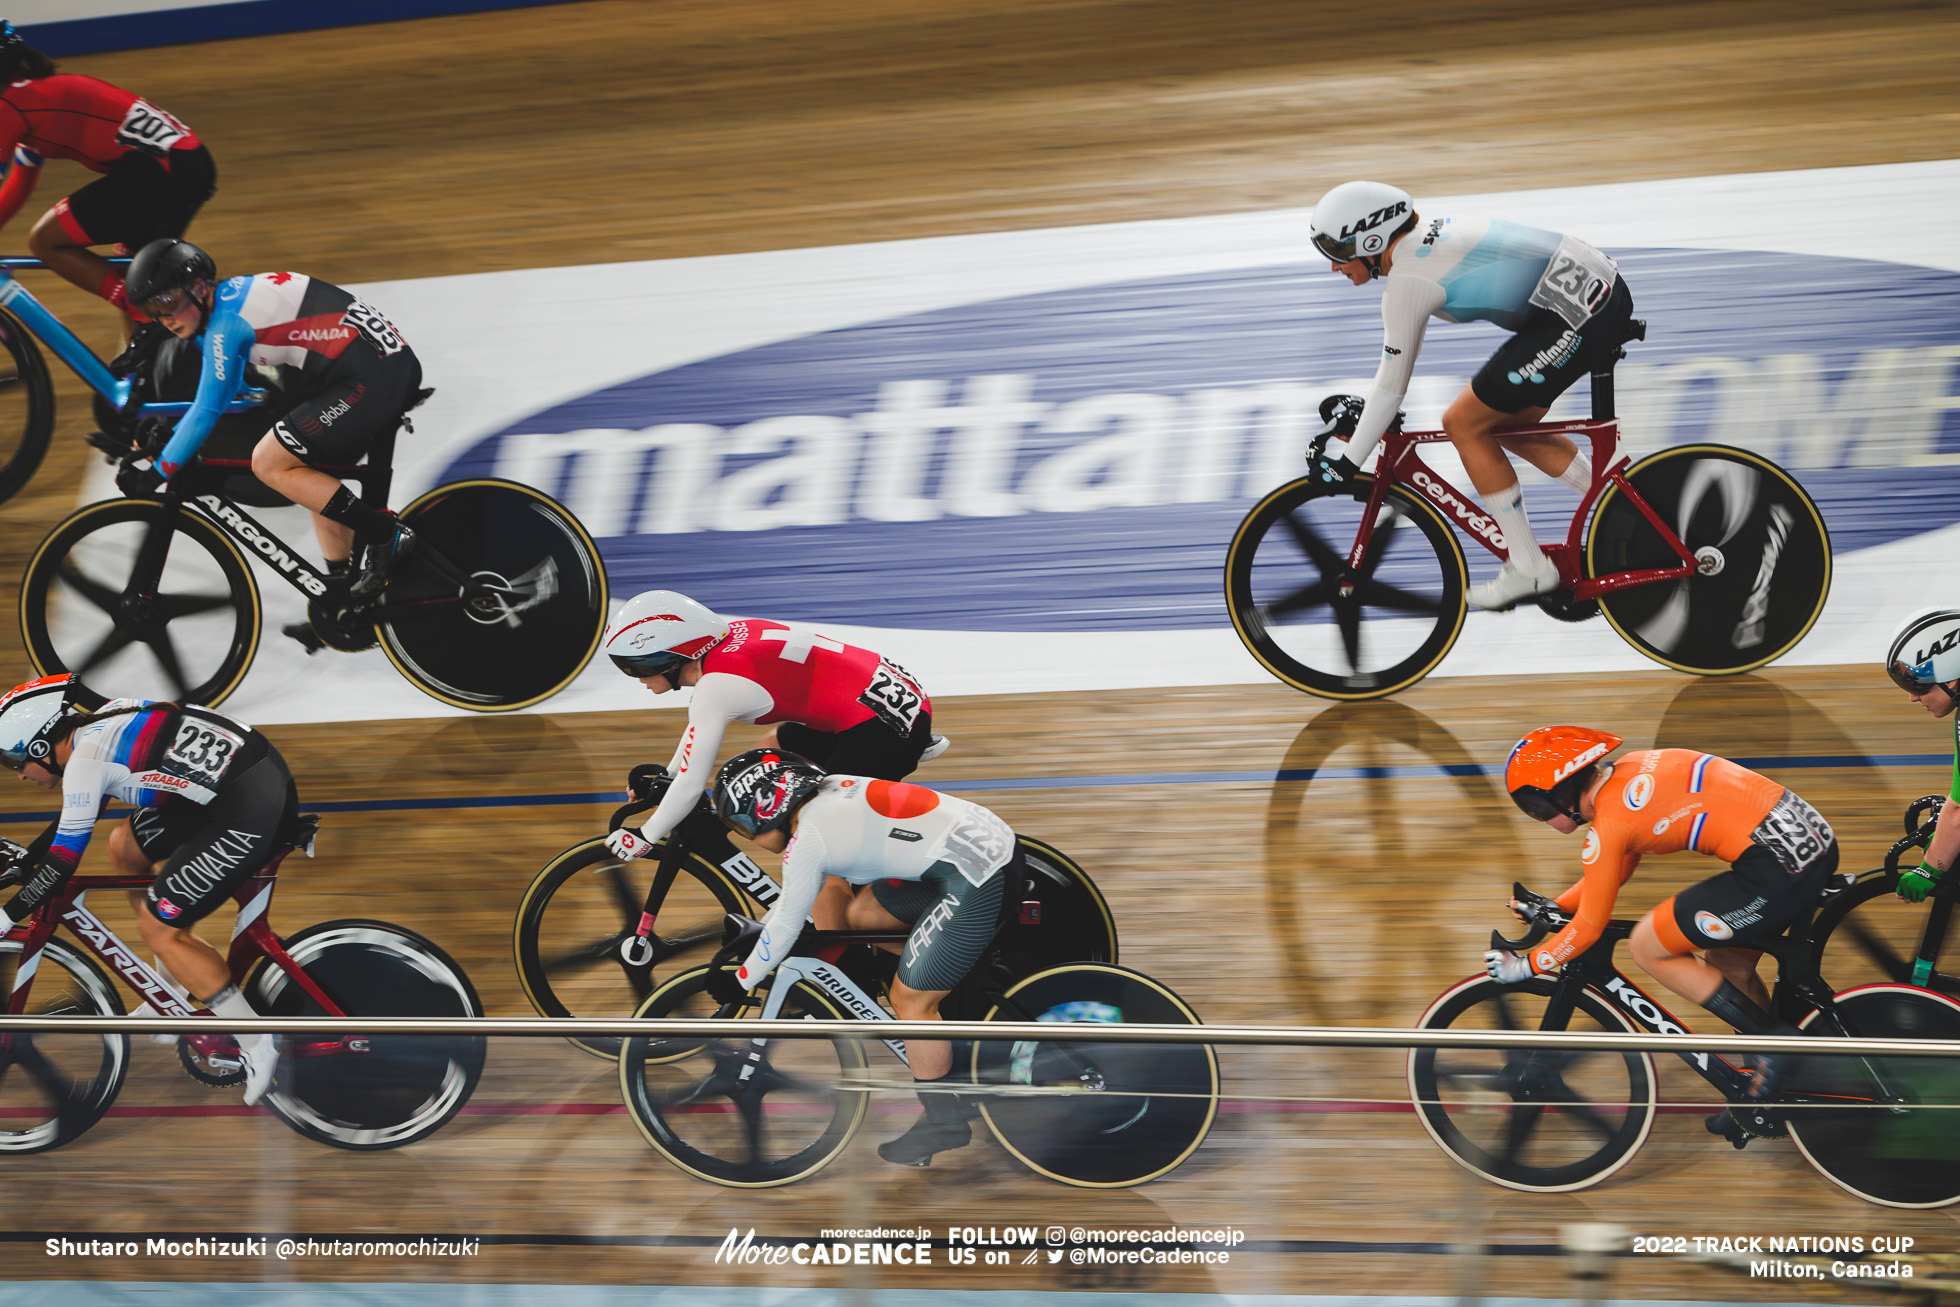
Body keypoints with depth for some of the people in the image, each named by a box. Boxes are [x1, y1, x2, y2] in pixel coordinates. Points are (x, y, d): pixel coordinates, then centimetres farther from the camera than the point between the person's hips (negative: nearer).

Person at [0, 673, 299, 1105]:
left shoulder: (85, 759, -10)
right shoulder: (103, 721, 17)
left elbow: (63, 863, -7)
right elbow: (73, 819, 33)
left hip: (248, 814, -10)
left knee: (158, 927, -1)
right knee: (124, 847, 22)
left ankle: (258, 1047, 2)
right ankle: (176, 991, 30)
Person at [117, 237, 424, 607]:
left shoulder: (225, 323, -13)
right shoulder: (231, 296, 16)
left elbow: (207, 410, -10)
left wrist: (156, 473, -1)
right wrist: (165, 436, 28)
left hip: (370, 379, -10)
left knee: (269, 463, -8)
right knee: (314, 484, 18)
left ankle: (388, 537, -6)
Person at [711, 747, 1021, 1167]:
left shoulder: (808, 840, -12)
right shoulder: (831, 788, 14)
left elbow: (786, 927, -2)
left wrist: (737, 986, 11)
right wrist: (753, 930, 38)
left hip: (977, 876, -10)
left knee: (910, 1000, -3)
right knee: (859, 916, 19)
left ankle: (944, 1123, 10)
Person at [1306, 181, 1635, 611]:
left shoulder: (1407, 278, -13)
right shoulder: (1422, 239, 15)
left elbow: (1392, 387, -7)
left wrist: (1347, 463, 2)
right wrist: (1361, 408, 34)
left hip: (1580, 317, -10)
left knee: (1464, 425, 0)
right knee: (1506, 426, 21)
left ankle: (1529, 569, 6)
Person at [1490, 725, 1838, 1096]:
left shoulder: (1609, 823, -9)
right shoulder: (1630, 771, 16)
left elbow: (1589, 927, 0)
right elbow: (1614, 870, 32)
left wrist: (1525, 966, 13)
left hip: (1777, 867, -9)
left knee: (1646, 948, 3)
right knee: (1725, 963, 25)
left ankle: (1776, 1038, 3)